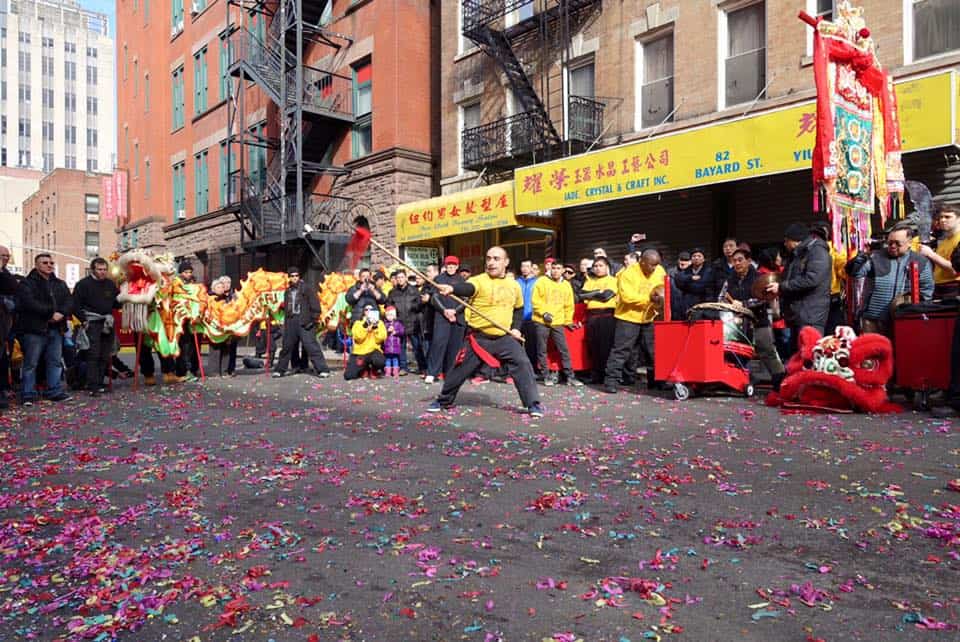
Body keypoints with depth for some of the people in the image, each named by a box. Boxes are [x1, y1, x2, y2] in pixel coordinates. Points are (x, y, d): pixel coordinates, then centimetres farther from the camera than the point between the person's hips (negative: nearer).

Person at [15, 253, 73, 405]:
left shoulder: (60, 284, 17)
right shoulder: (26, 284, -2)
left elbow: (69, 301, 5)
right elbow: (30, 303, -17)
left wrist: (61, 313, -14)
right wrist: (52, 313, -20)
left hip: (56, 329, 6)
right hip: (34, 329, -6)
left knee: (55, 361, 9)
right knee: (31, 363, -1)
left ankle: (55, 391, 16)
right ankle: (28, 395, 4)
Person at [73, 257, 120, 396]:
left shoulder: (111, 284, 13)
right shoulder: (83, 284, -2)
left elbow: (117, 303, 18)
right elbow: (76, 305, -3)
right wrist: (84, 320, -8)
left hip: (107, 323, 5)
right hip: (92, 323, -5)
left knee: (105, 356, 6)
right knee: (93, 355, -9)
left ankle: (100, 383, 13)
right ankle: (93, 386, -9)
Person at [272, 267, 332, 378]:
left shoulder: (307, 289, -2)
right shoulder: (288, 292, 17)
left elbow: (315, 306, -6)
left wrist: (313, 319, -12)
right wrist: (286, 322, 16)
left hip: (305, 323, -6)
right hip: (291, 322, 6)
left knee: (312, 346, -11)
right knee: (286, 347, 12)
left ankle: (323, 370, -9)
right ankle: (280, 369, 23)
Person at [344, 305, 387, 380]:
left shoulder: (379, 323, 10)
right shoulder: (358, 323, 9)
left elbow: (380, 339, -4)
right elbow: (358, 338, -8)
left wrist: (375, 327, -12)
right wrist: (365, 325, -12)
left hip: (374, 350, -1)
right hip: (359, 352, 1)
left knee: (380, 362, -38)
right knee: (348, 376, -16)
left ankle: (373, 371, 1)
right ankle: (364, 369, 17)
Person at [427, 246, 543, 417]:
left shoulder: (514, 285, 6)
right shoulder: (478, 280, -9)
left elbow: (519, 308, 22)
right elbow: (467, 288, -32)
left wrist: (516, 327, 7)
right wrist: (452, 288, -54)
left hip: (505, 338, 2)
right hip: (479, 337, -2)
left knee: (522, 364, -11)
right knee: (461, 369, 4)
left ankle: (533, 404, 1)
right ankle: (443, 401, 24)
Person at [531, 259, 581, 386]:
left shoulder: (566, 285, 11)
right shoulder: (542, 281, -2)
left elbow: (569, 305, 16)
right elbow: (536, 300, -7)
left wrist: (568, 321, 14)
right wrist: (544, 313, -15)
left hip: (558, 322, 3)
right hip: (542, 321, -2)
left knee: (564, 349, 0)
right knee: (542, 350, 3)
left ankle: (570, 376, 4)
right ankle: (546, 376, 12)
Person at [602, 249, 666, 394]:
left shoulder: (659, 271, 1)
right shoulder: (628, 273, -17)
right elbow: (627, 296, -24)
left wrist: (660, 297, -18)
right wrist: (649, 298, -28)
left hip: (649, 318, 6)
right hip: (629, 317, -6)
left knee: (653, 350, 10)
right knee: (621, 350, -6)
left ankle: (654, 380, 22)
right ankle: (610, 381, -2)